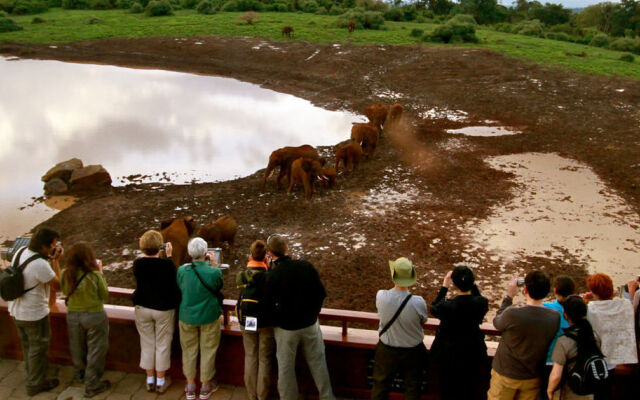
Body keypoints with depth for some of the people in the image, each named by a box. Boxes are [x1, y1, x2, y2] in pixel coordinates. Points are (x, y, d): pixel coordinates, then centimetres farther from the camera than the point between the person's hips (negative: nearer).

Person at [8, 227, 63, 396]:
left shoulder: (20, 252, -6)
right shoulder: (41, 265, -32)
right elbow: (57, 283, -17)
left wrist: (50, 258, 1)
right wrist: (56, 261, -12)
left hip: (16, 311, 8)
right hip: (34, 314, -8)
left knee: (27, 345, 26)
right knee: (38, 348, 11)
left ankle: (32, 374, 45)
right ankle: (35, 384, 25)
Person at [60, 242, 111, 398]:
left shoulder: (66, 274, -12)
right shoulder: (94, 275, -22)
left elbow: (66, 291, 6)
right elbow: (105, 296, -9)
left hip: (73, 315, 5)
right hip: (94, 316, -4)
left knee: (78, 348, 24)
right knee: (95, 350, 10)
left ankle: (79, 374, 45)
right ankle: (92, 385, 17)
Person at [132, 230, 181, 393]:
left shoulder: (137, 264, -11)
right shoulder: (167, 264, -20)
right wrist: (169, 255, 5)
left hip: (142, 309, 3)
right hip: (164, 309, -3)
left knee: (147, 344, 14)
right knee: (162, 345, 10)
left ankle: (150, 380, 24)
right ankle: (161, 381, 19)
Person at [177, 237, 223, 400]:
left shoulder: (182, 270, -15)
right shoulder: (214, 272, -22)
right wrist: (215, 264, 0)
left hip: (187, 317, 2)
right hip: (209, 317, -2)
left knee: (189, 350, 17)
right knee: (208, 351, 14)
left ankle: (190, 387, 28)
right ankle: (205, 387, 27)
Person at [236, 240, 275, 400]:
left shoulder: (242, 276, -7)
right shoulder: (268, 276, -19)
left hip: (246, 322, 3)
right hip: (266, 322, -3)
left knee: (250, 357, 15)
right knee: (264, 360, 9)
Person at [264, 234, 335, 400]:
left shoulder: (271, 276, -19)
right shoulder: (306, 266, -10)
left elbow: (269, 305, -10)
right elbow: (321, 293, -1)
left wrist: (276, 322, 8)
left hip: (286, 329, -3)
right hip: (310, 324, 3)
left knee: (286, 367, 14)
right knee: (317, 363, 17)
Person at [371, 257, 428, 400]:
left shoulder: (381, 296, -25)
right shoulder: (418, 302, -28)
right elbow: (423, 321, -7)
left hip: (386, 350, 1)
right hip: (413, 350, -1)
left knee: (380, 385, 23)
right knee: (412, 388, 22)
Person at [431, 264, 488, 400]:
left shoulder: (447, 306, -30)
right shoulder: (482, 303, -22)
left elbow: (433, 309, -6)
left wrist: (444, 287, -5)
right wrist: (471, 285, -1)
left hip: (449, 356, -3)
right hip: (472, 356, 3)